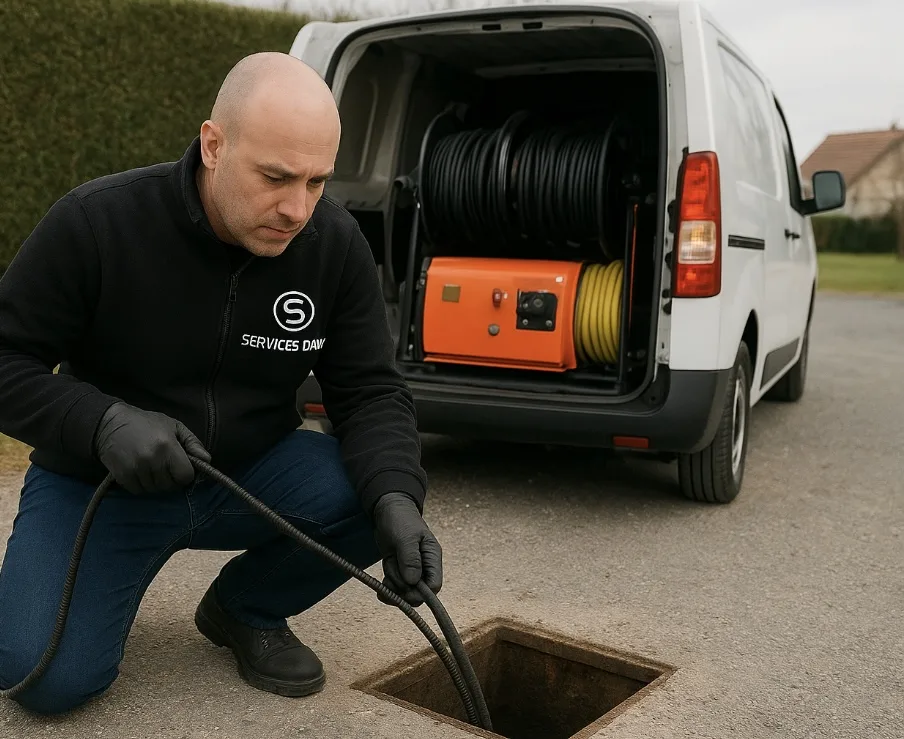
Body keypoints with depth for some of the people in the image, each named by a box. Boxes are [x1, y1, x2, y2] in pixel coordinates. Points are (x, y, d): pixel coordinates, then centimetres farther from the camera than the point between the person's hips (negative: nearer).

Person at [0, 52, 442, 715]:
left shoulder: (337, 245, -12)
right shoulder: (96, 221, -19)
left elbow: (371, 392, -10)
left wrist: (396, 499, -29)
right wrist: (103, 423, -32)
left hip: (251, 473, 3)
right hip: (101, 479, -2)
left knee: (376, 496, -25)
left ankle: (246, 610, 5)